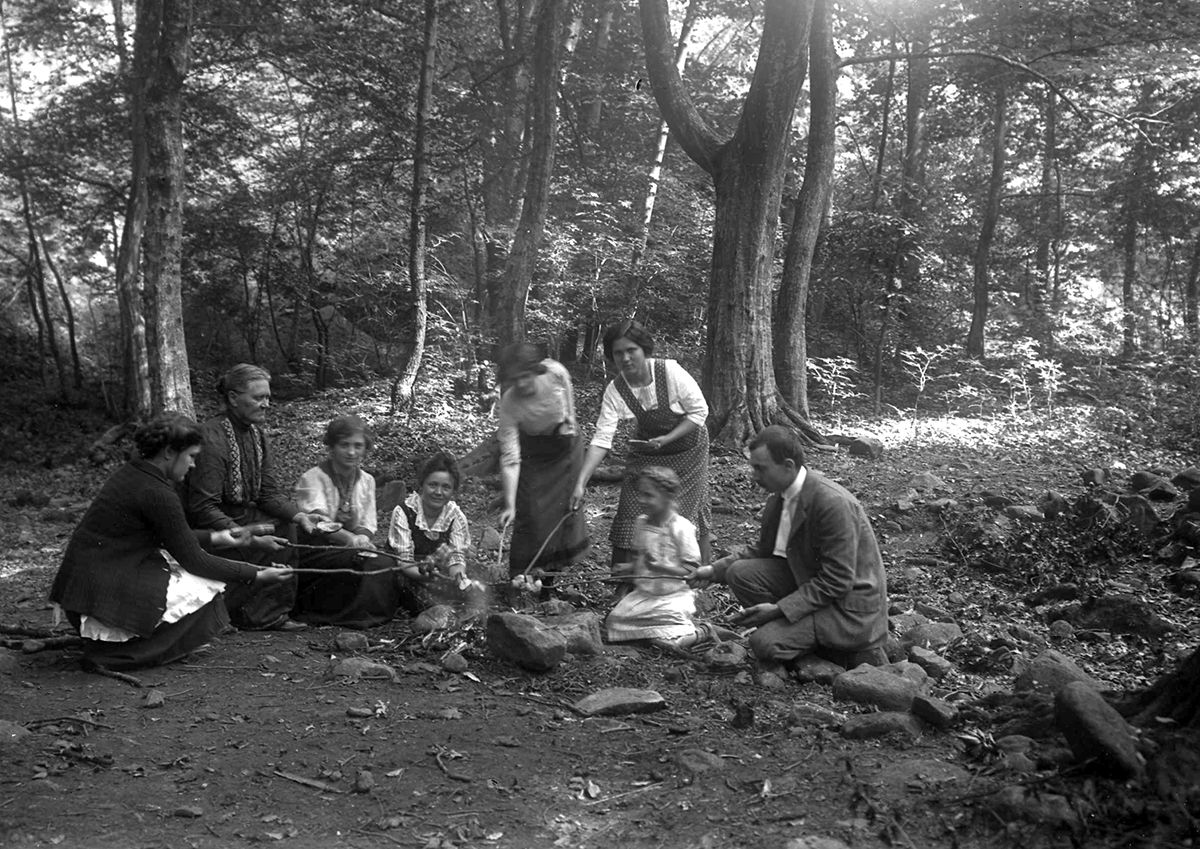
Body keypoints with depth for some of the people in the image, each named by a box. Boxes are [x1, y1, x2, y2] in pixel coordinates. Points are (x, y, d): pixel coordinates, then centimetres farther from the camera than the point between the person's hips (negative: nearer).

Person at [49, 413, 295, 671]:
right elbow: (194, 561, -14)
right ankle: (111, 654, -5)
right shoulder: (156, 493, -20)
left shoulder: (130, 474, 8)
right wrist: (257, 576, -7)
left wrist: (213, 538, 25)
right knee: (205, 587, -3)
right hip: (103, 597, -9)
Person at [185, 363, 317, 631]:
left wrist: (300, 516, -15)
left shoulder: (256, 434, 6)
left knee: (288, 526, -8)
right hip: (206, 530, -8)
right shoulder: (212, 438, -22)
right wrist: (250, 539, -32)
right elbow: (202, 509, -26)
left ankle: (272, 613, -2)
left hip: (243, 516, 8)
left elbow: (270, 492, 4)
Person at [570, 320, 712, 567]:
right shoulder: (614, 391, -20)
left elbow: (700, 411, -17)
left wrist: (666, 439, -27)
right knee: (632, 510, -5)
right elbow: (601, 439, -24)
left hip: (687, 446, -2)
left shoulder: (670, 372, -27)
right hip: (647, 450, 2)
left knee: (688, 510, -1)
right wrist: (580, 483, -33)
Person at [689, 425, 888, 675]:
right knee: (740, 572, -9)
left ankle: (854, 651, 2)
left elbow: (837, 582, -25)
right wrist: (715, 570, 0)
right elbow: (763, 550, 12)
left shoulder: (833, 503, -28)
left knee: (766, 643, -20)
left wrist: (780, 608, -24)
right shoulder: (780, 496, -2)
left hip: (849, 603, -8)